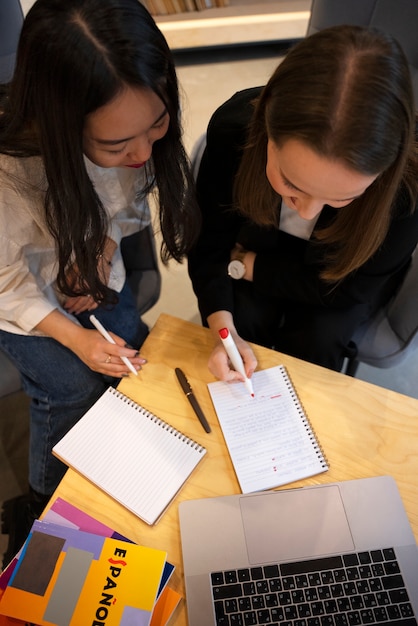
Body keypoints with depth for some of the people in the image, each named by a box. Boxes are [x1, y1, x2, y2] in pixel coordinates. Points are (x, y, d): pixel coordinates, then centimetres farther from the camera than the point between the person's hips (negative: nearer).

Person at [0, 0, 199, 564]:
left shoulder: (141, 127, -22)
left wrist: (103, 248, -17)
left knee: (135, 362, -2)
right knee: (72, 385, -12)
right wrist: (73, 336, -22)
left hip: (93, 269, 5)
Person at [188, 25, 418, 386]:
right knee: (239, 320, -19)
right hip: (263, 249, 2)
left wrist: (243, 264, -21)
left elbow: (348, 285, -22)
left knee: (314, 341, -21)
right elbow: (210, 242, -19)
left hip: (344, 275, -1)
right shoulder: (234, 126, -31)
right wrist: (223, 329, -31)